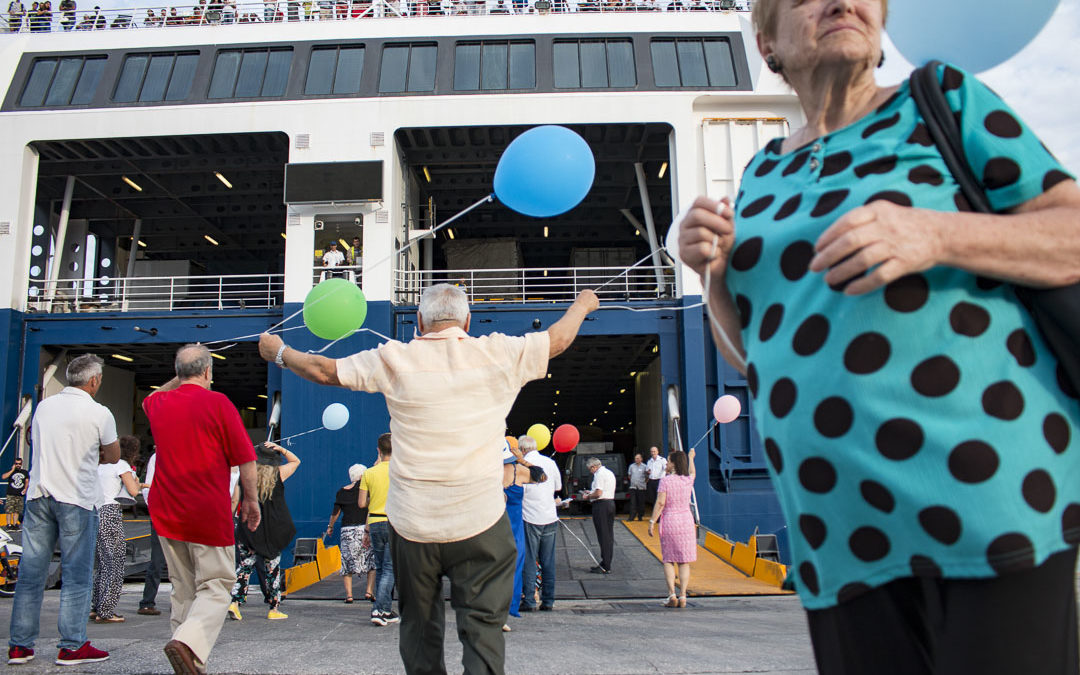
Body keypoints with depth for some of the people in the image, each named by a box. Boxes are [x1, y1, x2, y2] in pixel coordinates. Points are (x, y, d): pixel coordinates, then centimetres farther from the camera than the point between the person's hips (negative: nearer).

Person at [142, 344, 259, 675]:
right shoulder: (218, 403, -9)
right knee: (215, 586, 0)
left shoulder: (158, 403, 6)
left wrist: (179, 379, 34)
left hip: (166, 513, 6)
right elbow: (245, 459, -7)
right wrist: (251, 499, 4)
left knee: (183, 589, 14)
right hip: (209, 514, -6)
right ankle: (189, 641, -23)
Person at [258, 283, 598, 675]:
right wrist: (582, 305, 36)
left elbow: (324, 371, 9)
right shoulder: (498, 355, 0)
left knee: (419, 627, 17)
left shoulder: (394, 360, -1)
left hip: (412, 522, 1)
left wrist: (279, 352, 28)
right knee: (483, 625, 2)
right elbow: (557, 340, 16)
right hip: (480, 521, -1)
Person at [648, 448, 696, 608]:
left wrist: (652, 522, -9)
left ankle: (672, 594, -5)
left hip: (669, 522, -3)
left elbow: (660, 503, -14)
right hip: (686, 521, 3)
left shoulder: (665, 480, -10)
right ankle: (682, 596, 2)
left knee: (668, 561, 6)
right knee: (684, 562, 6)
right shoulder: (688, 480, 2)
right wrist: (691, 458, 45)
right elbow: (692, 471, 26)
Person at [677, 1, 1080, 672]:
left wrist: (936, 234, -20)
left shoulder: (944, 98, 5)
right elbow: (749, 351, 18)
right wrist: (714, 271, -2)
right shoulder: (763, 176, 16)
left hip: (989, 488, -3)